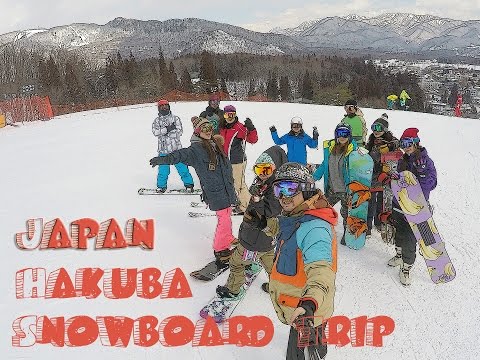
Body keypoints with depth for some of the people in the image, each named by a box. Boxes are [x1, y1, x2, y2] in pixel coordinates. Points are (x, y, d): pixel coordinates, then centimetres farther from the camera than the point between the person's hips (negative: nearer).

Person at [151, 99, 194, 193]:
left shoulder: (175, 118, 5)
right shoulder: (157, 120, 9)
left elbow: (180, 131, -7)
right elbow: (155, 132, -9)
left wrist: (164, 132, -9)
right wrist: (168, 129, -19)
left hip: (176, 148, -1)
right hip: (163, 150, 1)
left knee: (182, 167, -1)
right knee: (163, 170, 5)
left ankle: (189, 185, 11)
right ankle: (161, 186, 22)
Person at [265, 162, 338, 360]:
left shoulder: (313, 227, -28)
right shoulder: (292, 219, 2)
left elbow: (320, 268, -43)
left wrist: (310, 303, -58)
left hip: (306, 314, -9)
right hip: (299, 310, 9)